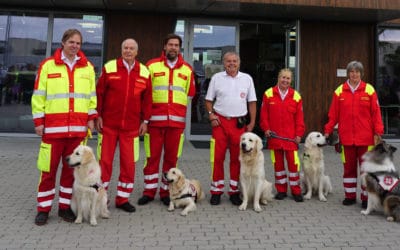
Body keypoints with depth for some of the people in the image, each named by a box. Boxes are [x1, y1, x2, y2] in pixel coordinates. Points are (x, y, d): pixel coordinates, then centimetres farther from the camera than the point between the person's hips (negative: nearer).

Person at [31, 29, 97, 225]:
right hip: (53, 126, -2)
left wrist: (91, 117, 7)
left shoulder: (88, 67, 11)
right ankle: (43, 209, 13)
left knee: (72, 168, 8)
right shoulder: (48, 65, 2)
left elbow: (92, 94, 15)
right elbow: (38, 95, 1)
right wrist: (38, 120, -3)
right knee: (48, 169, 1)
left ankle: (65, 206, 20)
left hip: (78, 127, 3)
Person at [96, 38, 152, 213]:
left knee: (128, 163, 5)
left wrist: (145, 121, 6)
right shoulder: (109, 68, -1)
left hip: (131, 126, 2)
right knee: (105, 161, 4)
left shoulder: (144, 72, 5)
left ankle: (123, 198, 19)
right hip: (108, 124, -2)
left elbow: (147, 99, 8)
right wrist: (98, 116, -3)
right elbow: (99, 93, 0)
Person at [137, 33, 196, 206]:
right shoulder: (152, 66, 5)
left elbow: (190, 94, 17)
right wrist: (147, 111, 3)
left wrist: (178, 108, 12)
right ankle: (149, 191, 13)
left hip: (177, 120, 2)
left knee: (172, 157, 6)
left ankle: (166, 191, 18)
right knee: (152, 156, 2)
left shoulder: (187, 69, 11)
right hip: (155, 119, -2)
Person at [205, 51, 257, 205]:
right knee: (217, 157, -1)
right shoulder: (216, 78, 6)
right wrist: (211, 116, -4)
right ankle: (216, 191, 10)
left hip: (239, 123, 1)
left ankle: (234, 191, 17)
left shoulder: (247, 79, 8)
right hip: (220, 122, -1)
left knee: (237, 158, 5)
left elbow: (252, 102, 9)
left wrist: (252, 122, 3)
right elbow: (209, 100, 10)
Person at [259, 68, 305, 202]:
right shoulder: (268, 94, 2)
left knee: (293, 163, -1)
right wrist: (266, 128, -4)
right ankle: (281, 190, 21)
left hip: (290, 137, 0)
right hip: (274, 136, 1)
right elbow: (264, 114, 5)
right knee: (278, 163, 9)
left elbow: (299, 117, 4)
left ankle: (296, 191, 13)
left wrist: (299, 134, -1)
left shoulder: (296, 96, 2)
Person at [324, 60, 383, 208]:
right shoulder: (339, 91, 2)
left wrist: (378, 132, -5)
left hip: (365, 137, -1)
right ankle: (350, 196, 22)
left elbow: (376, 113, -1)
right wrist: (328, 130, 1)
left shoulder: (369, 90, -1)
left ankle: (366, 197, 14)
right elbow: (333, 114, 4)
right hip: (346, 137, 1)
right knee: (349, 167, 10)